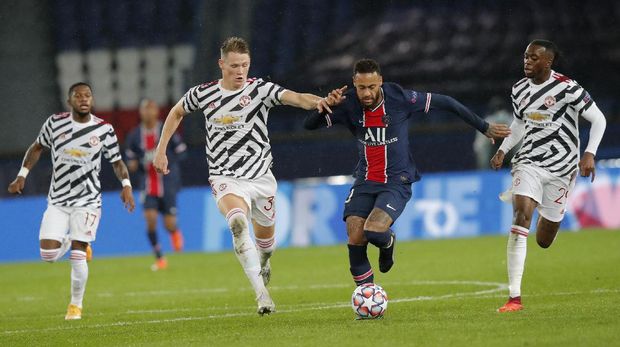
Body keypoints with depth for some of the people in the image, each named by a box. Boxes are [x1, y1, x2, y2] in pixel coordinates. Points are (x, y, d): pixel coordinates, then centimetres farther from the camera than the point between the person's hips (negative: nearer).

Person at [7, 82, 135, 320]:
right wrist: (22, 176, 4)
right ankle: (68, 241, 28)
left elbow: (116, 162, 5)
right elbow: (37, 148, 12)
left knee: (78, 255, -11)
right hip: (58, 200, 2)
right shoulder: (55, 123, -3)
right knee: (48, 254, -9)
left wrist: (126, 184, -12)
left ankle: (76, 305, 8)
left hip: (87, 200, -2)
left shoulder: (104, 129, -5)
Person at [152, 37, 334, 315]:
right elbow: (176, 113, 18)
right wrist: (161, 150, 15)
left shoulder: (260, 89, -8)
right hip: (226, 177, -1)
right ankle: (261, 294, -36)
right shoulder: (203, 94, -2)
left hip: (261, 176, 1)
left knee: (264, 237, 16)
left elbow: (295, 98, -25)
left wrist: (316, 101, -46)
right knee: (238, 223, -31)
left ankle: (263, 264, 56)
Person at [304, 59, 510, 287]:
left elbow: (444, 103, -4)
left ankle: (388, 243, 14)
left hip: (397, 182, -3)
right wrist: (325, 105, -29)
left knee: (374, 231, -25)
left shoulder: (399, 98, -15)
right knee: (355, 240, -10)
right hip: (365, 181, 3)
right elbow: (309, 125, -7)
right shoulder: (348, 104, -8)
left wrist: (484, 128, 2)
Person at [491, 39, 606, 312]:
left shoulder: (566, 88, -14)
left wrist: (589, 154, -19)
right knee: (520, 219, -22)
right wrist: (503, 150, 8)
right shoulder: (519, 90, 3)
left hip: (561, 167, -3)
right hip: (529, 163, 3)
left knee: (544, 241, 6)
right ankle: (514, 297, -24)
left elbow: (598, 119, -8)